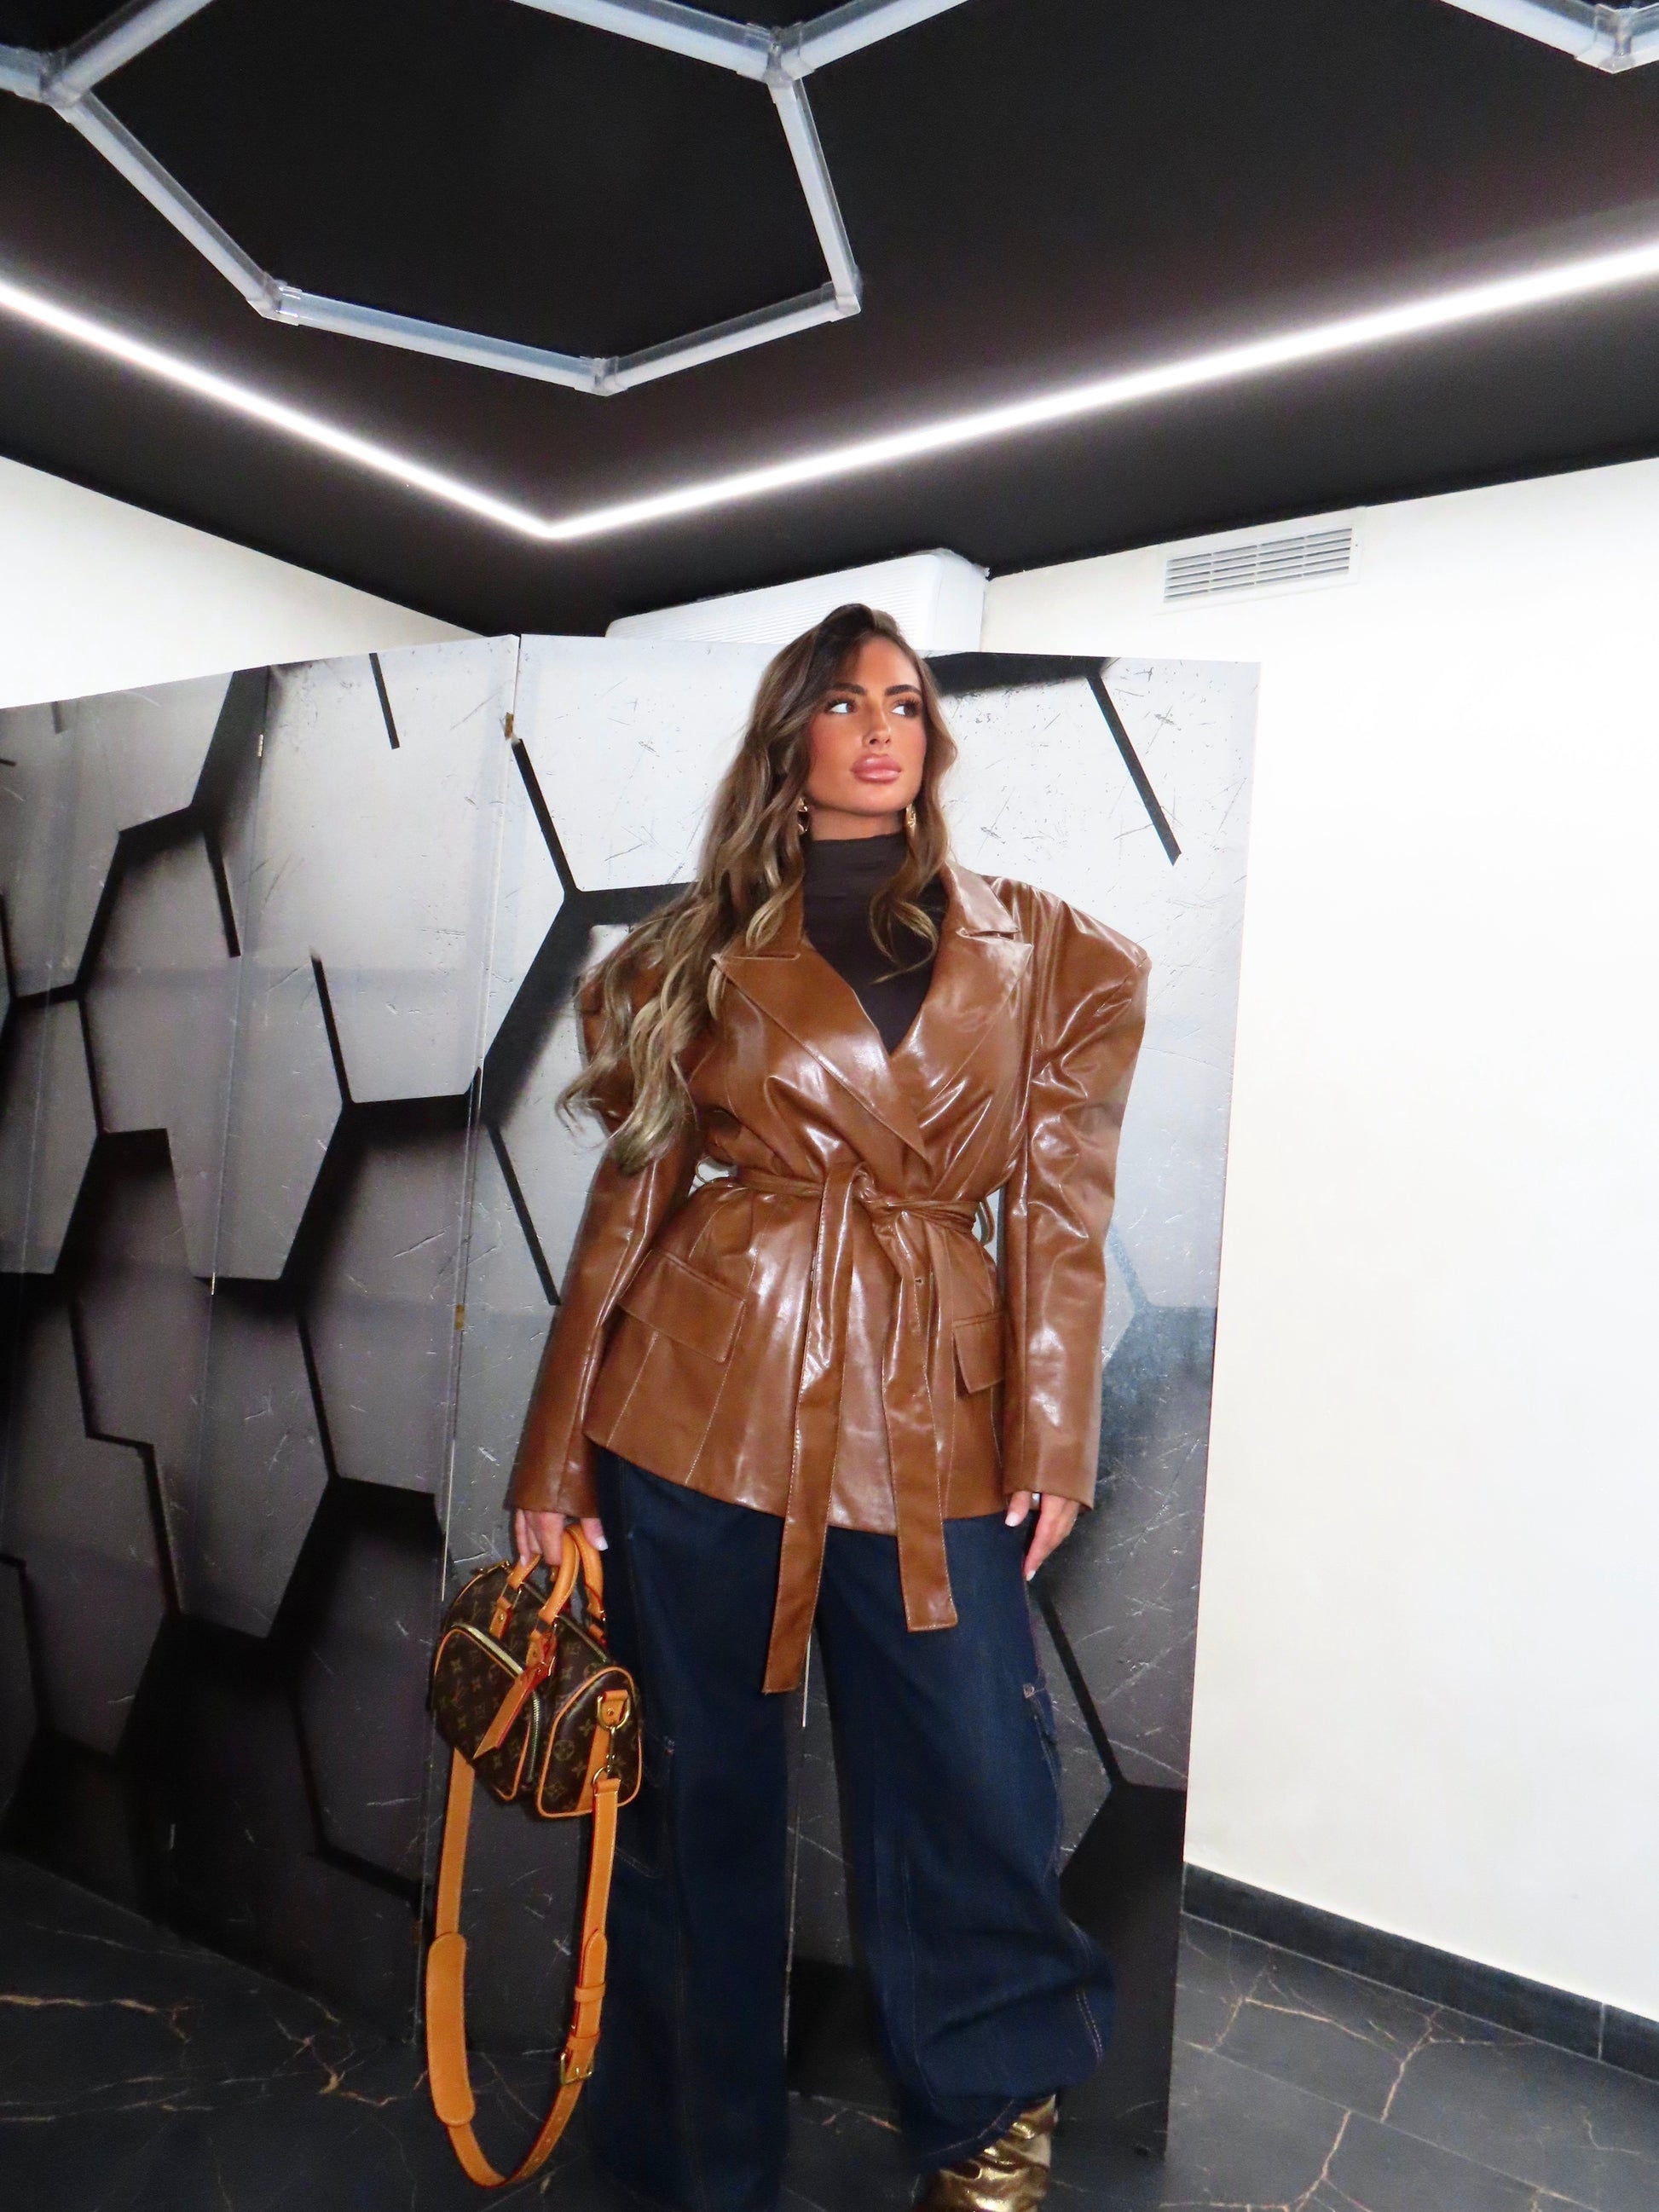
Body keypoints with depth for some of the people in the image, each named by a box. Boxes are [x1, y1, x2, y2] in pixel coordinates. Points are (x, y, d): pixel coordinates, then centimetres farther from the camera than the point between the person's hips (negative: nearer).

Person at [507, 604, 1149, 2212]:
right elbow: (631, 1200, 7)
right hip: (702, 1400, 0)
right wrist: (556, 1452, 6)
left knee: (972, 1784, 4)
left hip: (925, 1412, 1)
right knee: (700, 1790, 10)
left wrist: (1053, 1435, 1)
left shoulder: (1038, 951, 10)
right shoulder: (707, 949, 8)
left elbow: (1057, 1205, 7)